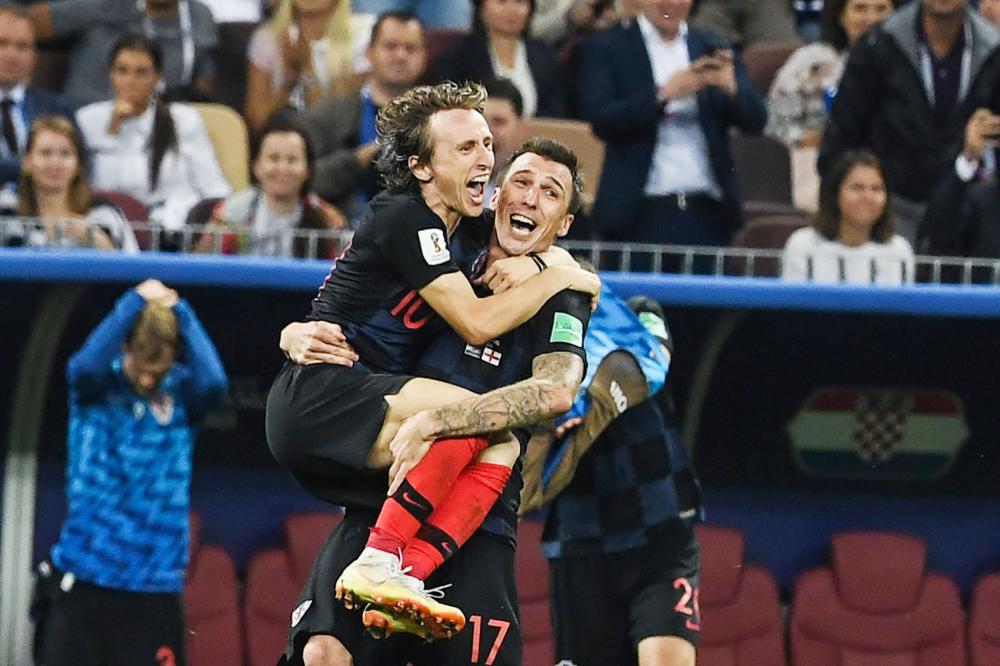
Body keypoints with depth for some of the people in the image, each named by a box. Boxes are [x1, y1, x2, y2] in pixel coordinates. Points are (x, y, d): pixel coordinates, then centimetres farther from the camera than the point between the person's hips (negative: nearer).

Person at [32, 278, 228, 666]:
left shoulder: (182, 392, 1)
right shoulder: (96, 386, 0)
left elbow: (214, 382, -21)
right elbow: (87, 365, -24)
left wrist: (181, 313, -13)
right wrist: (135, 304, -19)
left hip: (155, 587, 1)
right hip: (80, 580, 0)